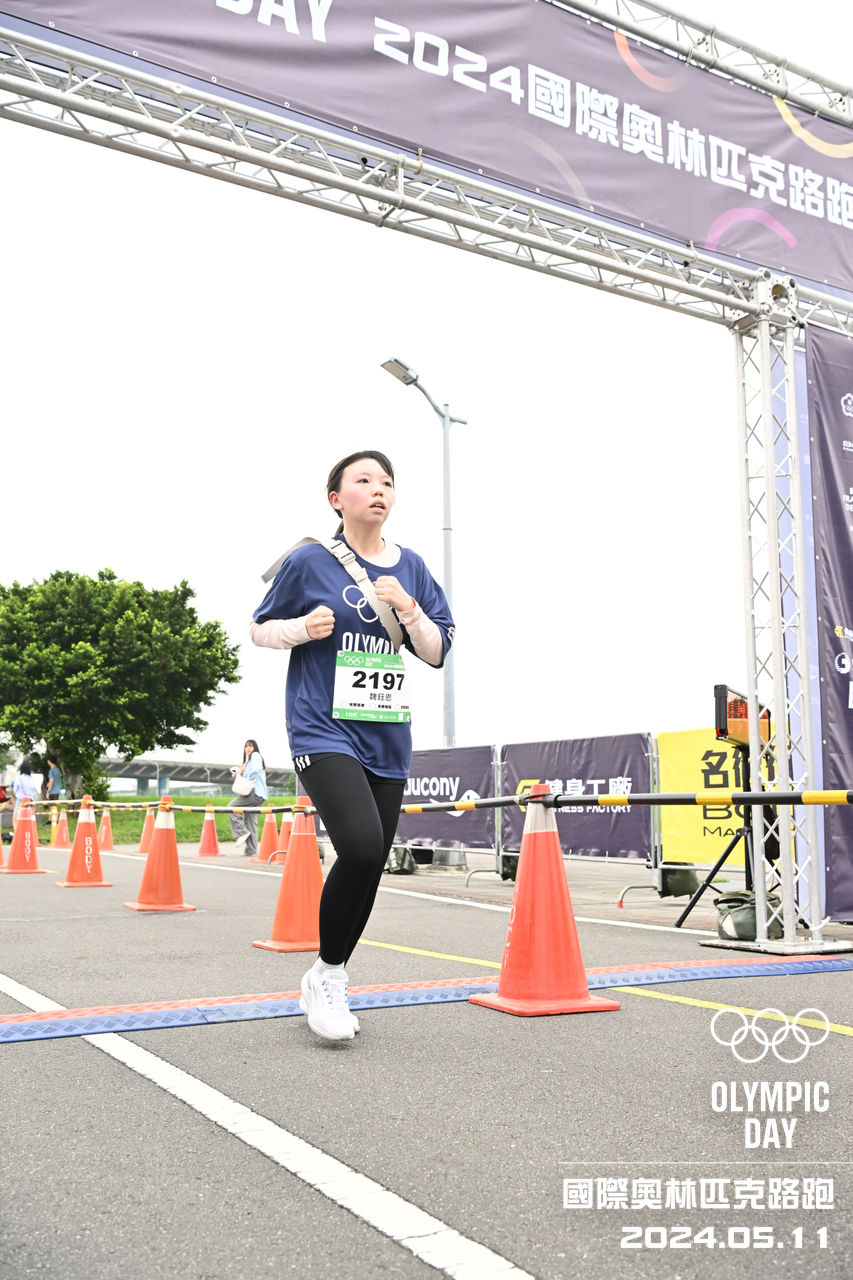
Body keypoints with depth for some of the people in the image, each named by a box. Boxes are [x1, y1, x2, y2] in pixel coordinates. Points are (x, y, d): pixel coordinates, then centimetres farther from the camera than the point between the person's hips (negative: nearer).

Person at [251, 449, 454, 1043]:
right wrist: (303, 627, -13)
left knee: (371, 863, 7)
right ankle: (327, 974, -1)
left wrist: (409, 611, -8)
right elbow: (261, 629, 8)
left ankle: (330, 985, 28)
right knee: (361, 845, -24)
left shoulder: (411, 568, 10)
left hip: (388, 740, 5)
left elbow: (438, 653, 10)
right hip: (323, 731, -5)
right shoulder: (310, 561, -2)